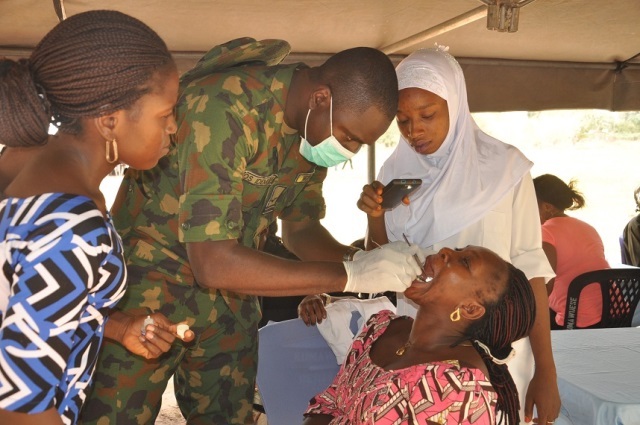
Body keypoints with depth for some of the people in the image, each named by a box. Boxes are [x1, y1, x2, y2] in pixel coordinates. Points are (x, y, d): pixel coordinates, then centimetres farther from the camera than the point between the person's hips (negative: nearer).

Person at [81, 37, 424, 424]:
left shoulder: (318, 126, -6)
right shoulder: (222, 107, -29)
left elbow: (300, 228, 5)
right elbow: (213, 264, -32)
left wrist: (362, 262, -15)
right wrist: (350, 275, -32)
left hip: (230, 295, 6)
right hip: (148, 281, -5)